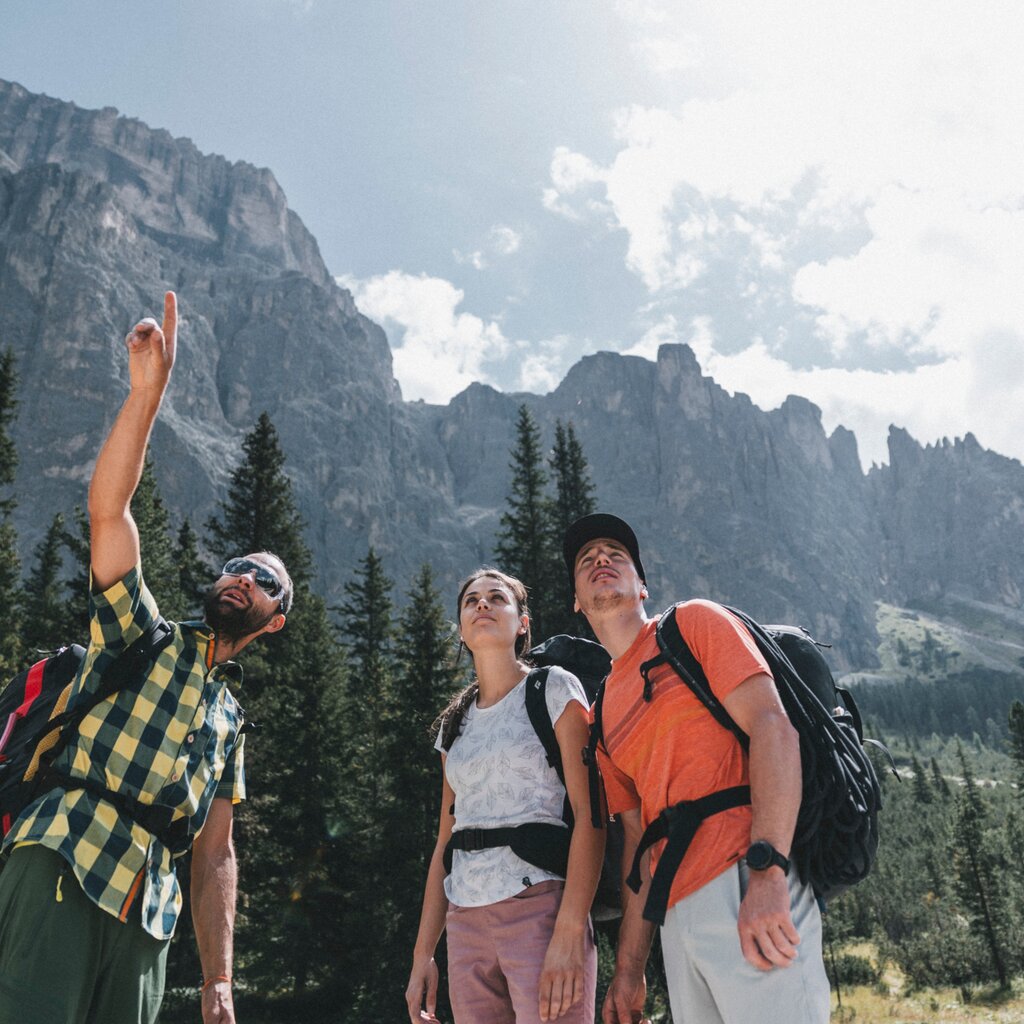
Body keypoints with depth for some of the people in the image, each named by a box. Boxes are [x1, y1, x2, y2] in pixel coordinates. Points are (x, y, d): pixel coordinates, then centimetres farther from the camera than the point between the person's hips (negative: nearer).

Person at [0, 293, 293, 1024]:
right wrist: (150, 388, -14)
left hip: (147, 914, 5)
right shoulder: (142, 635, 11)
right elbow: (109, 508, -5)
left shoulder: (231, 719, 22)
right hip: (64, 865, -5)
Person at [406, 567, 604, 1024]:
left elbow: (589, 812, -10)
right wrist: (422, 955, 12)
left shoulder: (553, 689, 0)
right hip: (465, 924, 5)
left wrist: (569, 933, -19)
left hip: (539, 905, -5)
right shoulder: (456, 722, 16)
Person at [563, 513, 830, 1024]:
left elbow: (774, 729, -9)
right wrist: (628, 970, 18)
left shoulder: (694, 623, 4)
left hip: (747, 886, -6)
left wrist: (766, 872, -22)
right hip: (678, 915, 7)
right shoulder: (602, 718, 20)